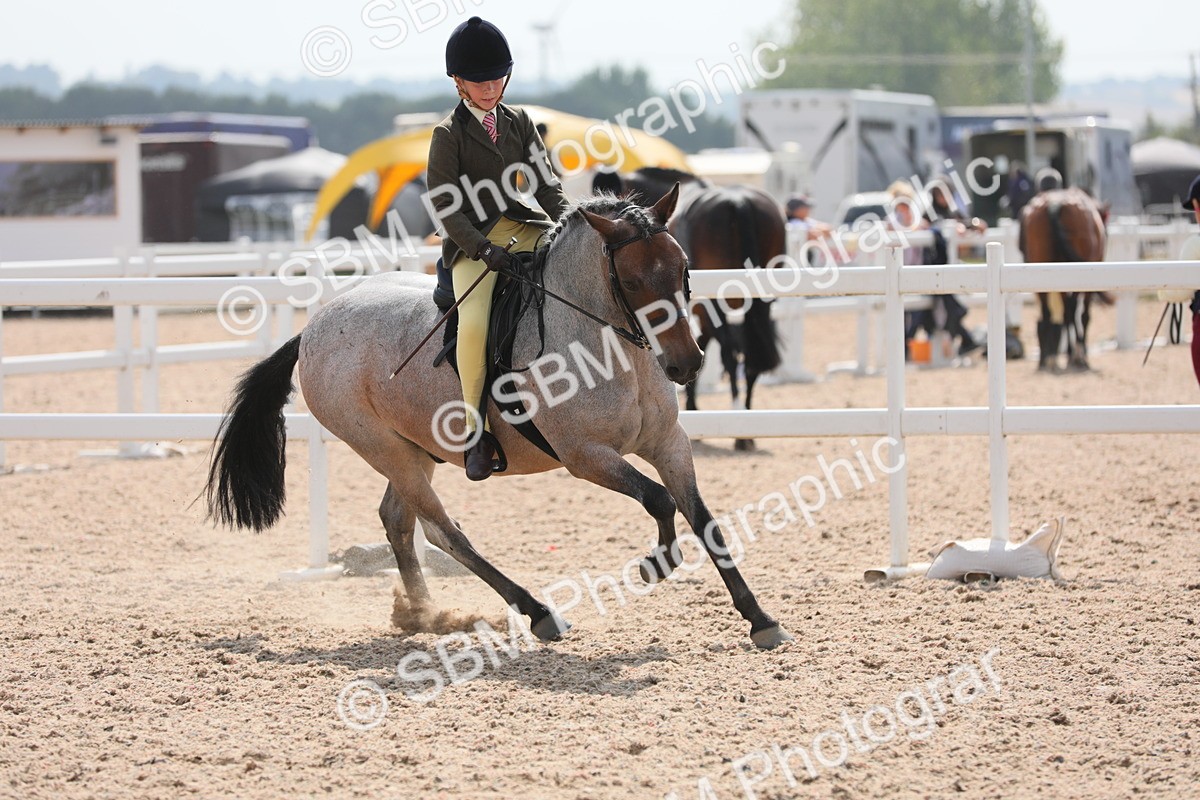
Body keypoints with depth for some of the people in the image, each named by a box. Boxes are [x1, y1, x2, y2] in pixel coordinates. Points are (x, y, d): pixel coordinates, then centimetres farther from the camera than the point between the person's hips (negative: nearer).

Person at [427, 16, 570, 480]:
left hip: (524, 229, 6)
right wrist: (483, 250, -19)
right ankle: (477, 431, -20)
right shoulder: (449, 134, -3)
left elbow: (546, 183, 10)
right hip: (474, 240, -6)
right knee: (473, 324, -29)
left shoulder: (518, 123, 12)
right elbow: (444, 204, -8)